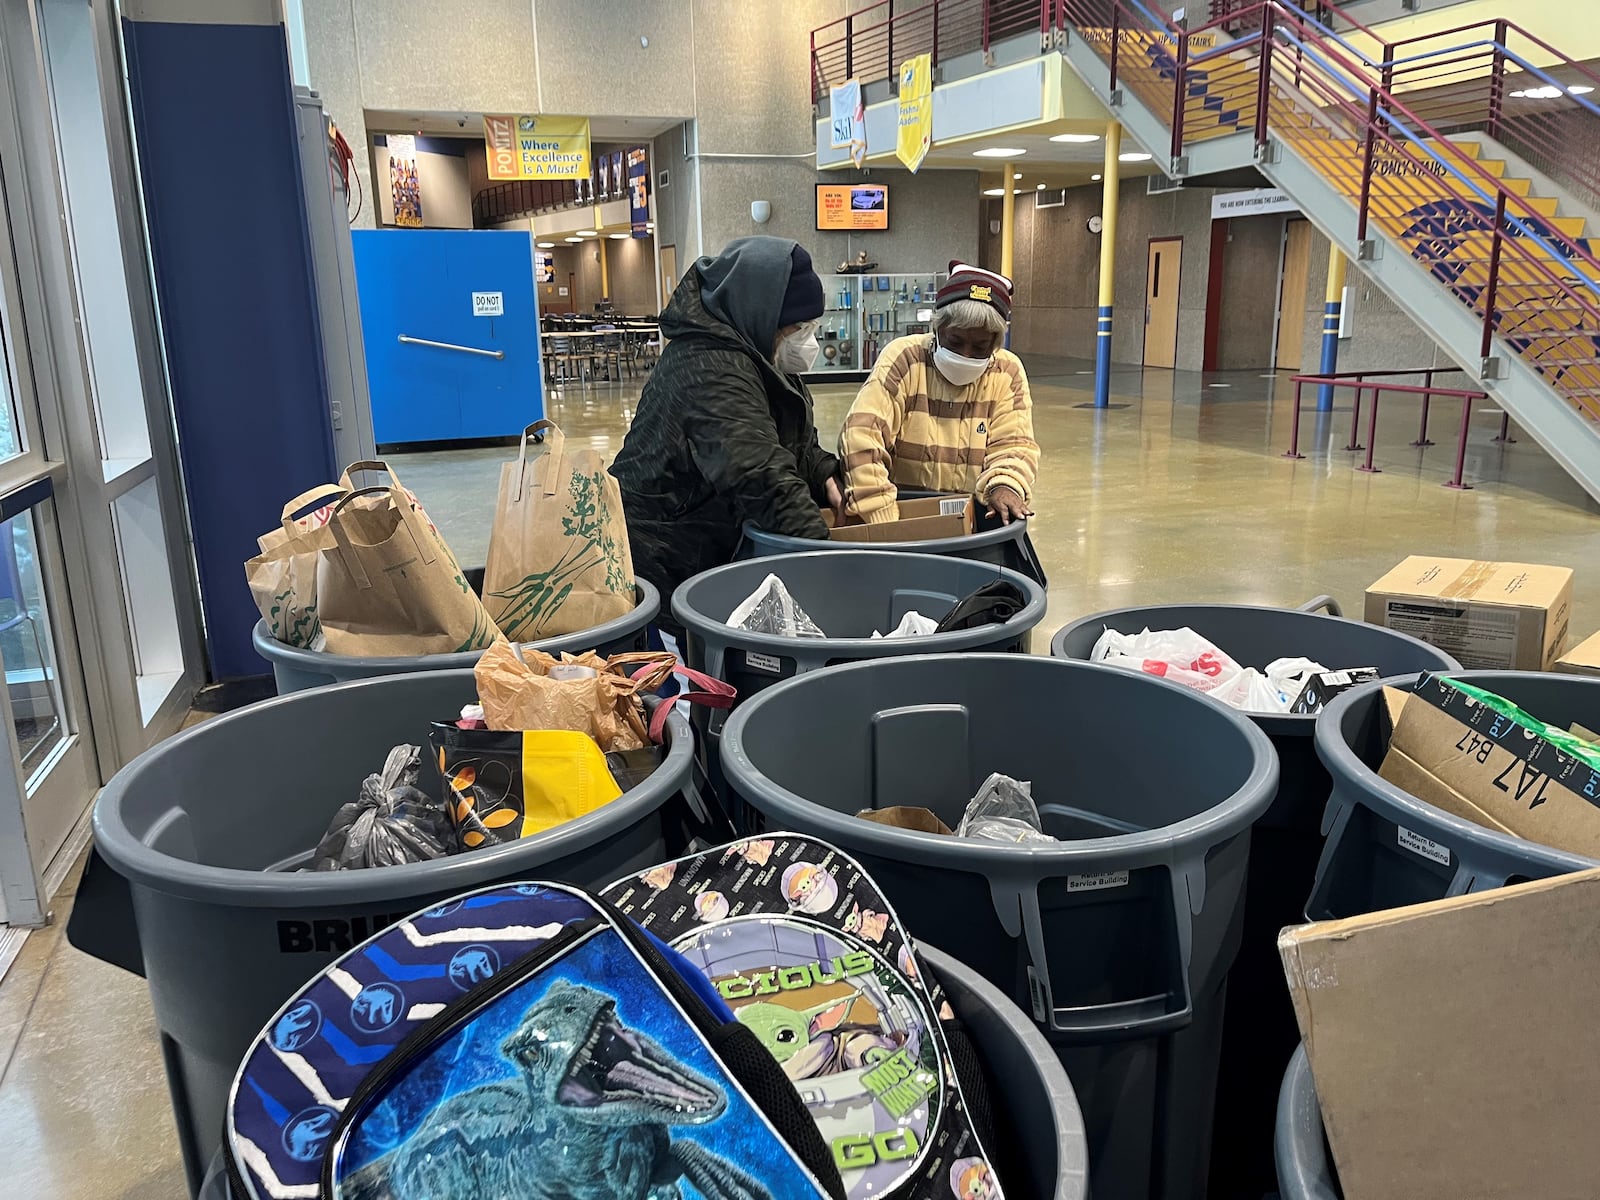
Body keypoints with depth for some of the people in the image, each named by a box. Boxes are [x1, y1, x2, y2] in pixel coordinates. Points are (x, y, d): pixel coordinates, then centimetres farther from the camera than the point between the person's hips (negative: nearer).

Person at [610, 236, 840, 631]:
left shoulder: (751, 356, 9)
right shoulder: (712, 371, -23)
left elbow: (799, 445, 17)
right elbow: (762, 477, -31)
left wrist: (827, 478, -3)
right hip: (667, 564, -9)